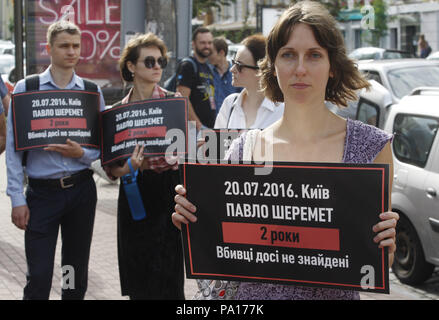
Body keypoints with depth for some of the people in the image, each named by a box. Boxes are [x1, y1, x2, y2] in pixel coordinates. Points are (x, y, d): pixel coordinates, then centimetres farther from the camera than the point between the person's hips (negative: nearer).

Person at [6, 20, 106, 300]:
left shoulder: (92, 92, 6)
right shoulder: (26, 88, -2)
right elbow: (14, 147, -4)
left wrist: (81, 153, -15)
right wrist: (17, 198, -9)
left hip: (81, 189, 3)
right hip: (42, 191, -3)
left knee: (77, 274, 12)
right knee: (39, 277, -5)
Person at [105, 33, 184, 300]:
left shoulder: (174, 101, 2)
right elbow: (110, 166, 7)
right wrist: (124, 169, -14)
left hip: (168, 190, -2)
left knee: (168, 280, -3)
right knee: (138, 282, 8)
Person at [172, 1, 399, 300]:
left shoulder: (371, 146, -7)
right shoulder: (244, 148, -3)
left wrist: (386, 244, -21)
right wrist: (192, 218, -13)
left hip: (334, 294, -1)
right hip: (253, 295, 1)